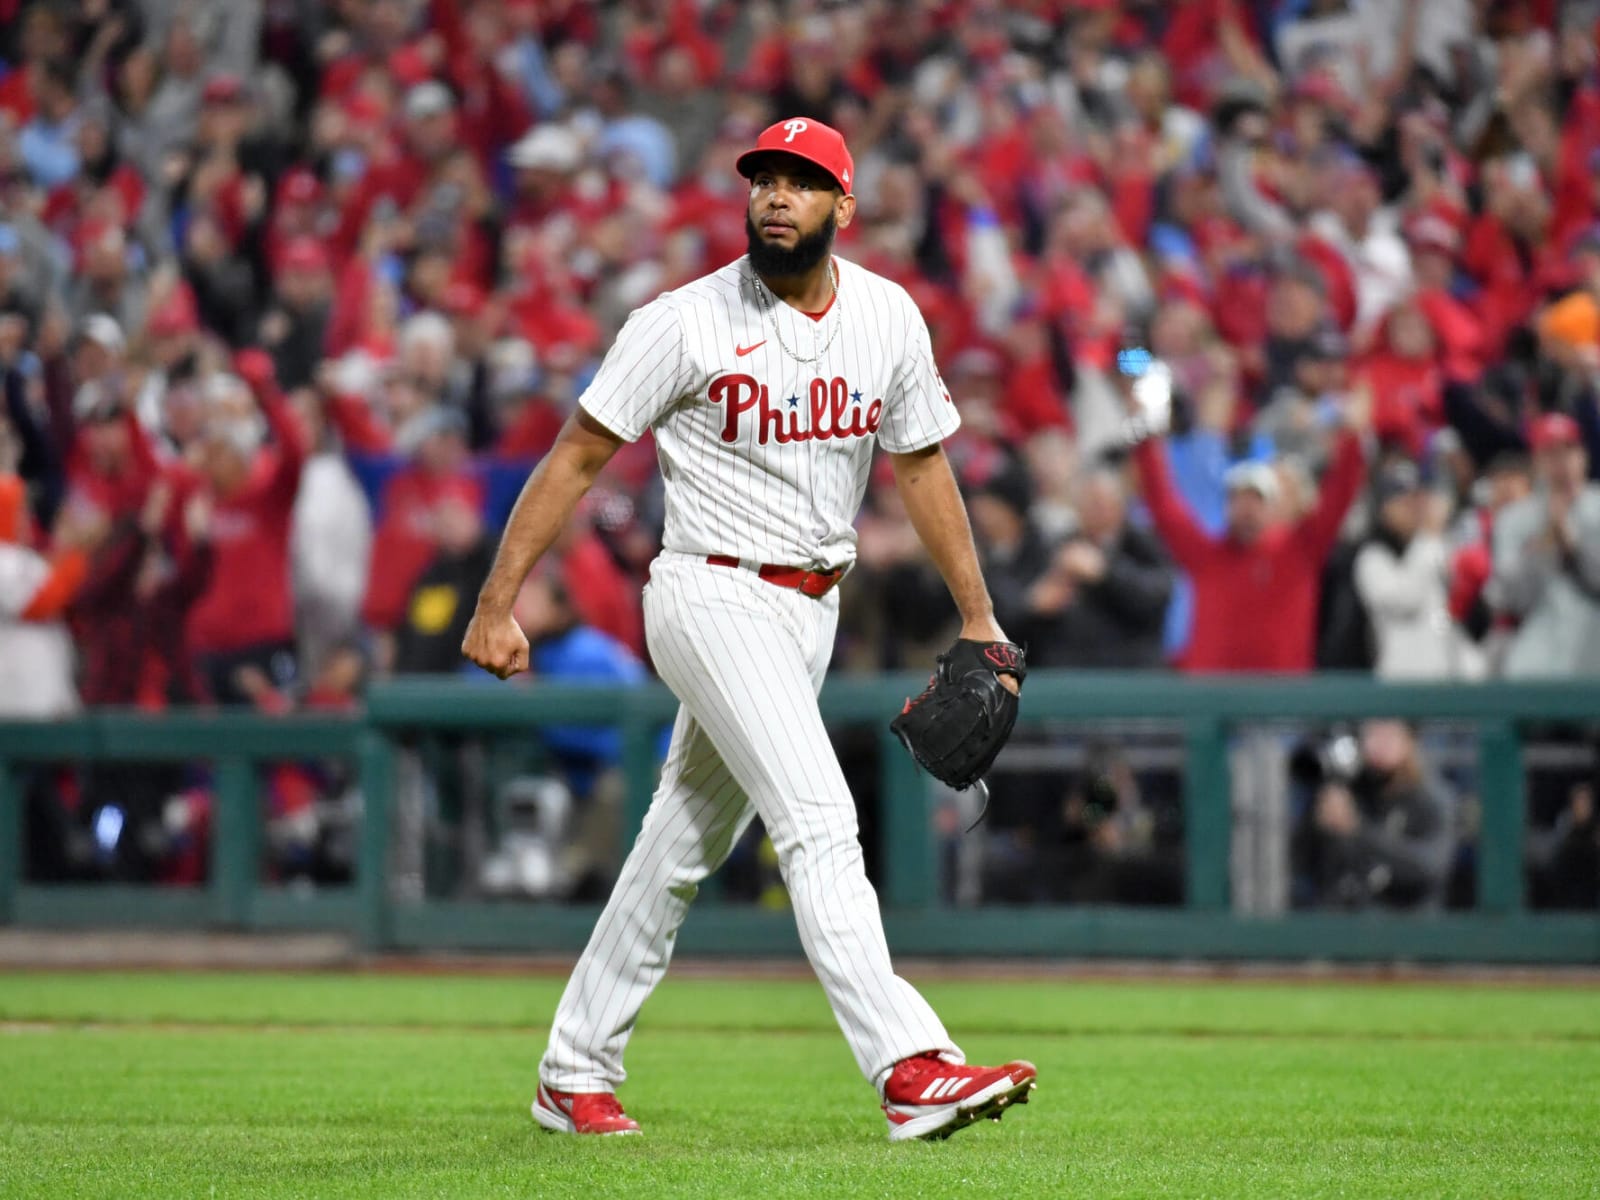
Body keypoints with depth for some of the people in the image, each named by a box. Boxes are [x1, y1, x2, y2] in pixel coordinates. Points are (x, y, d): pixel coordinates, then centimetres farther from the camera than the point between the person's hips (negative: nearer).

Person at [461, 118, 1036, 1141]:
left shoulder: (889, 317, 3)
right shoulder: (688, 324, -12)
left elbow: (922, 464, 14)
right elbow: (579, 456, -7)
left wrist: (977, 617, 14)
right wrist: (497, 604, -10)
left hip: (813, 609, 6)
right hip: (715, 597, -6)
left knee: (687, 845, 13)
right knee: (820, 822, -20)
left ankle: (576, 1074, 24)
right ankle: (910, 1068, -29)